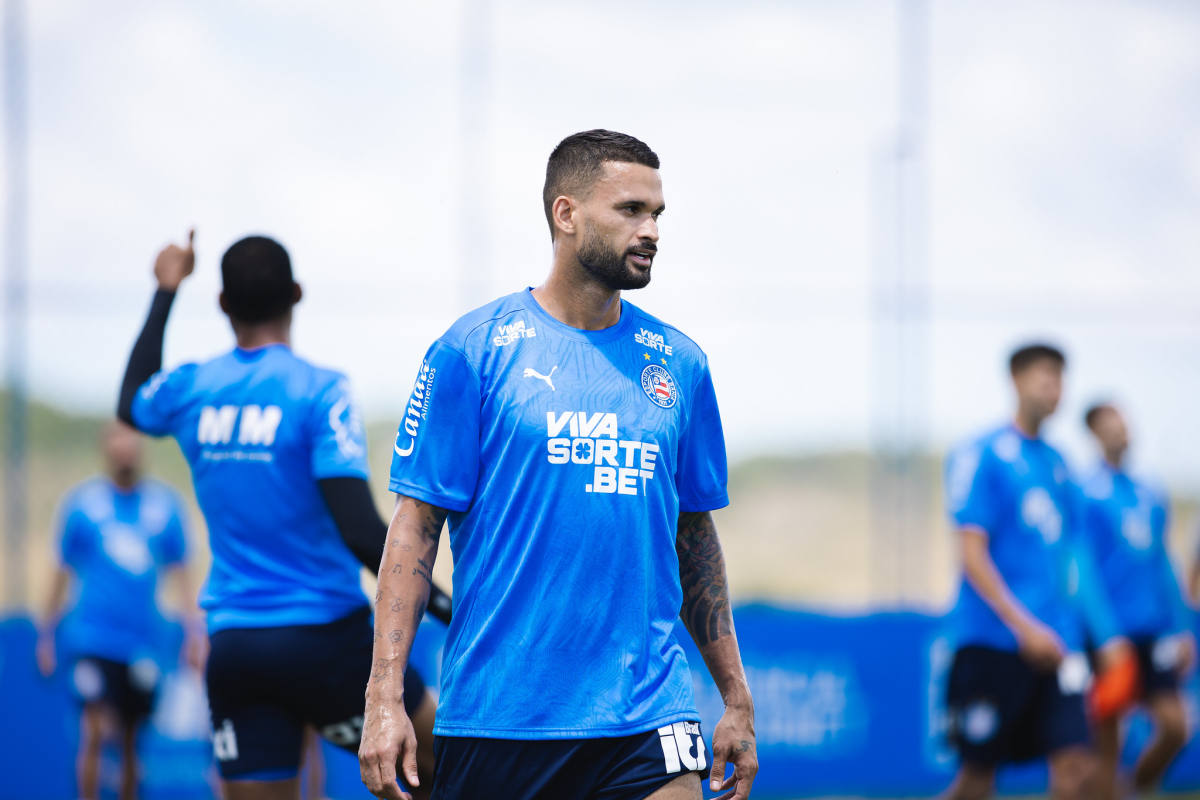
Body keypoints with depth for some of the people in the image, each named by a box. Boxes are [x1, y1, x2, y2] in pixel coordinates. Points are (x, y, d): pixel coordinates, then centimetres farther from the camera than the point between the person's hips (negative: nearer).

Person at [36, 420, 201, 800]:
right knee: (94, 733, -15)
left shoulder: (164, 504, 6)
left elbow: (180, 573, 10)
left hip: (142, 643, 3)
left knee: (131, 741, 9)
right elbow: (63, 573, 9)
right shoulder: (82, 502, 2)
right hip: (94, 639, -3)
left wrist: (193, 629, 1)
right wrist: (45, 634, 10)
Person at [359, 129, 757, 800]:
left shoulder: (679, 362, 10)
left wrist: (737, 700, 15)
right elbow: (416, 525, -3)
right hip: (493, 717, -2)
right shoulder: (473, 350, -2)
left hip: (647, 719, 2)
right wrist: (385, 698, -11)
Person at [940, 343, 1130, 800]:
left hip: (1055, 646, 6)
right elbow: (973, 556, -12)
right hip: (994, 643, -6)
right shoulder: (981, 457, -6)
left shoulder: (1056, 464, 15)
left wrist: (1106, 636, 17)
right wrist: (1024, 626, -19)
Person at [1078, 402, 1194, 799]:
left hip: (1152, 632, 5)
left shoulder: (1151, 497, 12)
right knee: (1107, 743, -1)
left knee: (1174, 727, -4)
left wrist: (1182, 630, 14)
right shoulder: (1086, 494, -5)